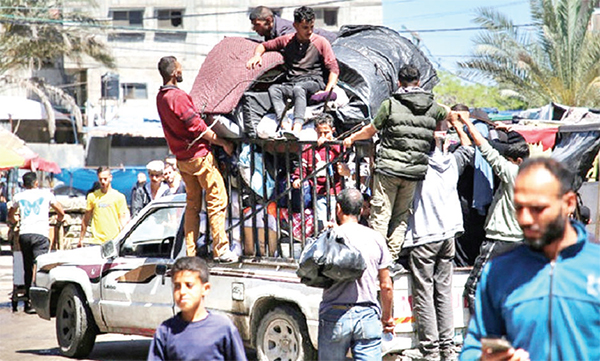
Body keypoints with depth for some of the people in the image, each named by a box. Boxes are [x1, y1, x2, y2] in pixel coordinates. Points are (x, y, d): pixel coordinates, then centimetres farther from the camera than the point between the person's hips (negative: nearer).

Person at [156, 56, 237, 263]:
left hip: (182, 158, 9)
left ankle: (190, 253, 14)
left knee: (192, 204, 14)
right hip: (199, 155, -9)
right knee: (217, 199, -3)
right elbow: (198, 127, -18)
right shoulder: (178, 97, -20)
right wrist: (223, 143, -9)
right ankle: (220, 249, -5)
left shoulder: (161, 97, 8)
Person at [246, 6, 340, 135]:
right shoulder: (287, 41, 15)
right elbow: (264, 46, 26)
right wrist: (257, 55, 1)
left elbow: (334, 69, 2)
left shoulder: (321, 43, 7)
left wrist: (327, 91, -14)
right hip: (290, 84, 3)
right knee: (273, 89, -31)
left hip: (313, 82, -3)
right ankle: (285, 126, -51)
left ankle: (296, 130, -60)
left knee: (299, 89, -39)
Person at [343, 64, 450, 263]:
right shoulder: (432, 107, 6)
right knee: (401, 217, 11)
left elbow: (371, 131, 6)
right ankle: (392, 257, 10)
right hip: (414, 171, 3)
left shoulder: (390, 104, -4)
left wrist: (351, 138, 23)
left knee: (380, 215, 0)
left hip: (388, 167, -3)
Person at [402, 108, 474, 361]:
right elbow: (468, 148, 25)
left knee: (423, 293, -2)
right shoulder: (452, 161, 5)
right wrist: (457, 123, 31)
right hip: (447, 234, 6)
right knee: (443, 291, 10)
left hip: (423, 236, -6)